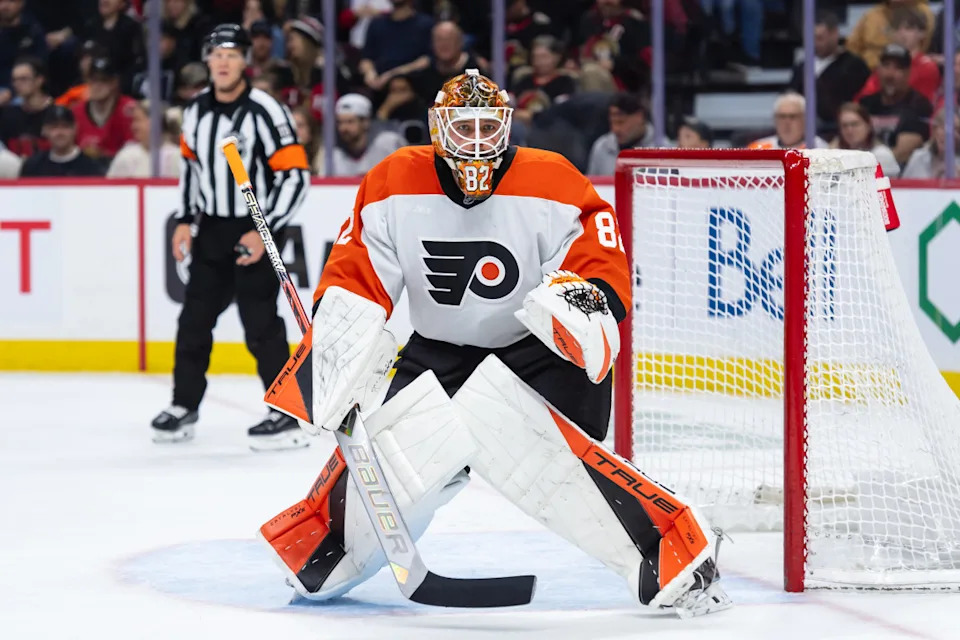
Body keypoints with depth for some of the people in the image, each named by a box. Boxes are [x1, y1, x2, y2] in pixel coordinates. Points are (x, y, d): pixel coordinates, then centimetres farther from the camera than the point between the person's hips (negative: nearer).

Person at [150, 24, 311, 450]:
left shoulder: (265, 112, -17)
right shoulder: (197, 111, 2)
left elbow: (296, 175, -18)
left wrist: (264, 232, -20)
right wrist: (184, 220, 13)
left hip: (256, 229, -6)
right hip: (212, 230, 6)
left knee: (260, 322, -11)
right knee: (195, 317, 10)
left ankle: (287, 415, -7)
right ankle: (184, 406, 23)